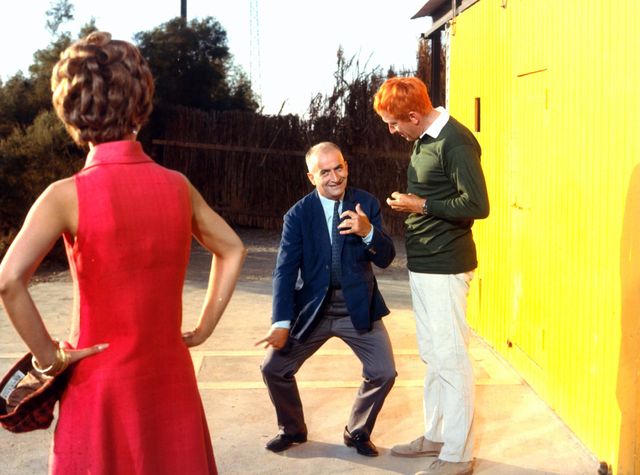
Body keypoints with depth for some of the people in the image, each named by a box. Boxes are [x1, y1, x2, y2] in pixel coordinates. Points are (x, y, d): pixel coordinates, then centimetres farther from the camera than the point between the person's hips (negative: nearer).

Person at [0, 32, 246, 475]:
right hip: (172, 382, 3)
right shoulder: (178, 186, 0)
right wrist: (202, 330, 13)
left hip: (103, 387, -3)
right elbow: (232, 250, 13)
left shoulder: (68, 195, -13)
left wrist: (48, 355, -13)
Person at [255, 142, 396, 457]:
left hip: (358, 307, 0)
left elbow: (386, 259, -8)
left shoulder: (366, 204, -4)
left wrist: (368, 232, -30)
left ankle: (358, 432, 19)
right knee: (273, 368, -1)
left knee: (384, 372, -8)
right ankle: (292, 429, 27)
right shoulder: (298, 215, -8)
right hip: (312, 307, 0)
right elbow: (285, 271, -13)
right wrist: (282, 322, -25)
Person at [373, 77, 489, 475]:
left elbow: (478, 205, -22)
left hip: (445, 266, -10)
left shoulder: (455, 142, -18)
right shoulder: (425, 139, 11)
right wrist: (411, 203, 5)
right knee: (433, 356, 17)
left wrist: (422, 206, -16)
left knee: (451, 359, -2)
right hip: (423, 264, 10)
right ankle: (436, 435, 30)